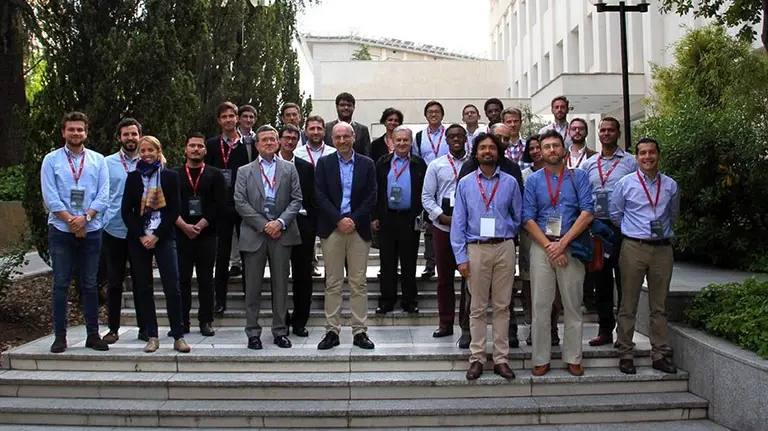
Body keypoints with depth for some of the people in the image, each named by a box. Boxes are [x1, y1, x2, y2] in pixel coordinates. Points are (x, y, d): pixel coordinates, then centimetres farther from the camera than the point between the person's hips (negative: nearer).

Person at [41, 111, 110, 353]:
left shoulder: (98, 160, 6)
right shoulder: (51, 160, 3)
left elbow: (103, 196, 0)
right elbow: (50, 197, -4)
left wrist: (85, 217, -13)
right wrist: (71, 220, -12)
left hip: (91, 230, 1)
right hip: (60, 231, -1)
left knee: (90, 285, 7)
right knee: (61, 284, 2)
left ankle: (93, 334, 13)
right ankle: (60, 336, 9)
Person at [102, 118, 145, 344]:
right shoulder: (108, 163, 2)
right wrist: (99, 219, -6)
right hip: (114, 230, 0)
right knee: (114, 282, 8)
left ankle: (144, 328, 16)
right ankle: (113, 329, 17)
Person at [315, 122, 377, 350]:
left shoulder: (367, 164, 7)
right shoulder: (324, 163, 6)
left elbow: (371, 196, 1)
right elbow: (320, 195, -3)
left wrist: (354, 219, -10)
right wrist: (339, 220, -12)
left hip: (358, 228, 0)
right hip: (332, 228, 0)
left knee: (359, 283, 3)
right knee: (332, 283, 3)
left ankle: (359, 332, 9)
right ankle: (332, 331, 9)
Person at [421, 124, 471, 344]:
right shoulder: (436, 165, 8)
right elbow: (427, 197, 6)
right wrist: (443, 217, -6)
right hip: (442, 227, 2)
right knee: (444, 277, 10)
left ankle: (466, 327, 5)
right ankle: (445, 323, 22)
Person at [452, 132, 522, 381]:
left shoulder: (510, 182, 6)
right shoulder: (465, 184, 4)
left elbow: (519, 216, 13)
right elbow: (458, 222, 1)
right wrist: (461, 257, -5)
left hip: (504, 248, 1)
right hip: (476, 249, -1)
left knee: (502, 306, 5)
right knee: (478, 307, 5)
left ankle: (500, 359, 13)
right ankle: (476, 358, 11)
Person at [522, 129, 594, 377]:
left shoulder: (578, 176, 6)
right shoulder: (533, 180, 8)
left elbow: (587, 213, -5)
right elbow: (528, 219, 0)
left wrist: (562, 243, -12)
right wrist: (549, 247, -10)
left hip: (572, 247, 0)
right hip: (541, 246, 0)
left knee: (573, 305, 4)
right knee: (541, 306, 1)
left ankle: (573, 358, 14)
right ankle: (541, 359, 9)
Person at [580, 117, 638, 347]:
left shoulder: (630, 162, 2)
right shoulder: (588, 164, 12)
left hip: (621, 226, -4)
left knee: (624, 279, 0)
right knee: (601, 279, 9)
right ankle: (605, 330, 18)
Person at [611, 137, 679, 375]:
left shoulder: (670, 185, 8)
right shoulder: (625, 183, 1)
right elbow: (615, 214, 10)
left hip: (663, 248, 3)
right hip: (634, 247, -2)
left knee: (660, 305, 8)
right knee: (628, 304, 1)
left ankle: (659, 355, 17)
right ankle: (625, 355, 8)